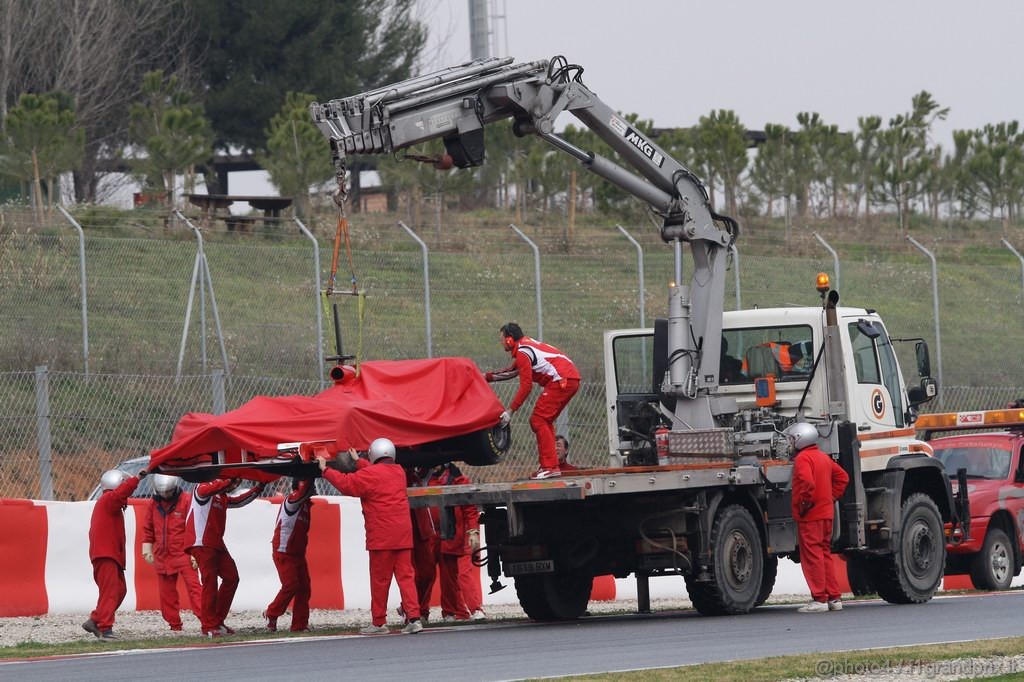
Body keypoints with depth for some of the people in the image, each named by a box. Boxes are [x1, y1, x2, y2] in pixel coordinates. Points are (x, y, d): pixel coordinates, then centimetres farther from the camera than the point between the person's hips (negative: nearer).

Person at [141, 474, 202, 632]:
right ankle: (174, 624, 16)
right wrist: (147, 549, 13)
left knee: (193, 586, -14)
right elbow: (148, 527, 19)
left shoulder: (187, 500, -7)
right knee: (166, 592, 7)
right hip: (162, 557, 6)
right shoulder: (155, 504, 9)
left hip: (184, 554, -6)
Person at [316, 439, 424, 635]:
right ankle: (413, 617, -9)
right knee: (406, 575, 3)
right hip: (403, 535, 6)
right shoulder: (399, 472, 14)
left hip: (382, 537, -6)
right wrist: (358, 462, 43)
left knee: (380, 579, 1)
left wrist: (326, 470, 4)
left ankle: (379, 622, 6)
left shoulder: (370, 474, -8)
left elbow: (346, 484, -9)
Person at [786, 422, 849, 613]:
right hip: (826, 513, 9)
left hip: (809, 516, -9)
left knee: (812, 556, -5)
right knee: (824, 554, 14)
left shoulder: (803, 458, -13)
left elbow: (807, 482, -28)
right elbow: (842, 477, 22)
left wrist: (803, 504, -17)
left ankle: (819, 599, -7)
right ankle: (833, 598, 15)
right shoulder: (824, 457, 16)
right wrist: (832, 496, 16)